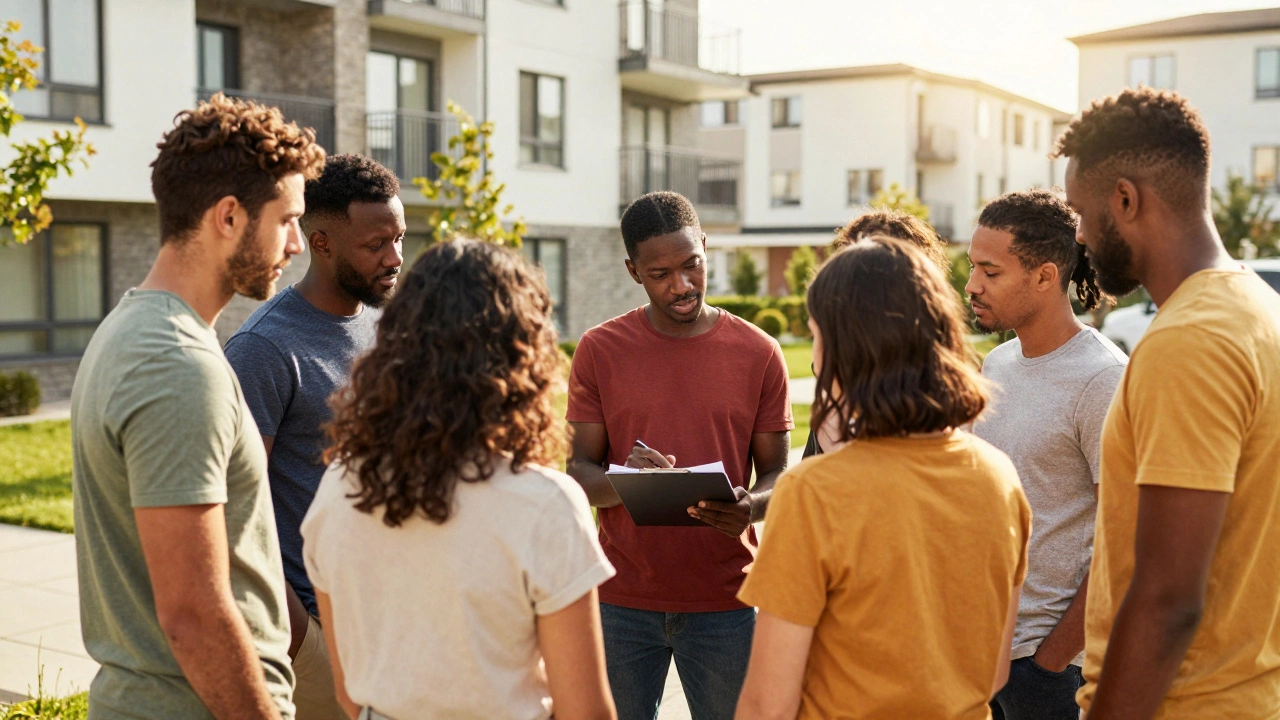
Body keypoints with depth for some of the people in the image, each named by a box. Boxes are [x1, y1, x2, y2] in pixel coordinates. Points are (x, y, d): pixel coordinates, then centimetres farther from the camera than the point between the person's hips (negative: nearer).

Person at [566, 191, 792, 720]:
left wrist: (750, 507, -19)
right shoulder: (599, 350, 0)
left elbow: (776, 473, 4)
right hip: (623, 600, 0)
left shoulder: (759, 354, 0)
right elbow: (579, 470, 0)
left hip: (724, 601, 0)